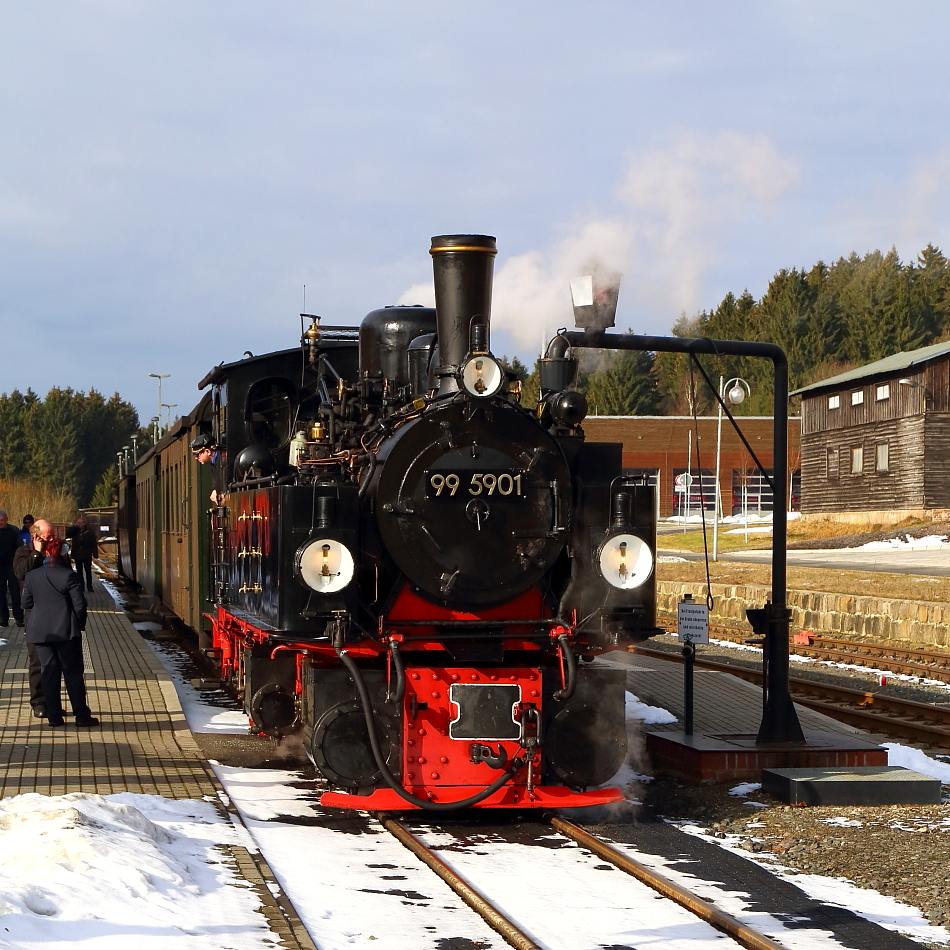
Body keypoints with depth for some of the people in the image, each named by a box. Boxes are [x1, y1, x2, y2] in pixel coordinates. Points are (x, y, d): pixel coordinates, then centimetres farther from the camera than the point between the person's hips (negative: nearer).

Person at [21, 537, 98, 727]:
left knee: (48, 672, 8)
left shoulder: (31, 576, -1)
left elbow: (26, 602, 7)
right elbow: (79, 603, -10)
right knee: (73, 672, 3)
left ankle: (54, 715, 7)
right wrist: (80, 624, 6)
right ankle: (82, 715, 4)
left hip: (40, 631, 3)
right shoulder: (69, 575, -10)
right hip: (67, 631, -3)